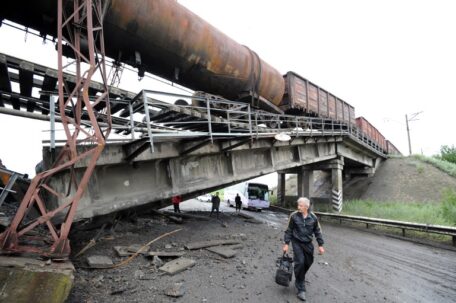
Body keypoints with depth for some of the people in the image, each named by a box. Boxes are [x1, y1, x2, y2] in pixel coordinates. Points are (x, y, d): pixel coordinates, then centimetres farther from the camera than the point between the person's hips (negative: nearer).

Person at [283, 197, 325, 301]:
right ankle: (301, 289, 0)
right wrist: (286, 244, -5)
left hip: (308, 244, 3)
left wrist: (320, 245, 4)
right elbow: (289, 230, -4)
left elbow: (317, 231, 4)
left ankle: (300, 279, 39)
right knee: (300, 263, -12)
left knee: (308, 262, 11)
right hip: (297, 243, -3)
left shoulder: (313, 217, -7)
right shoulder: (294, 216, -12)